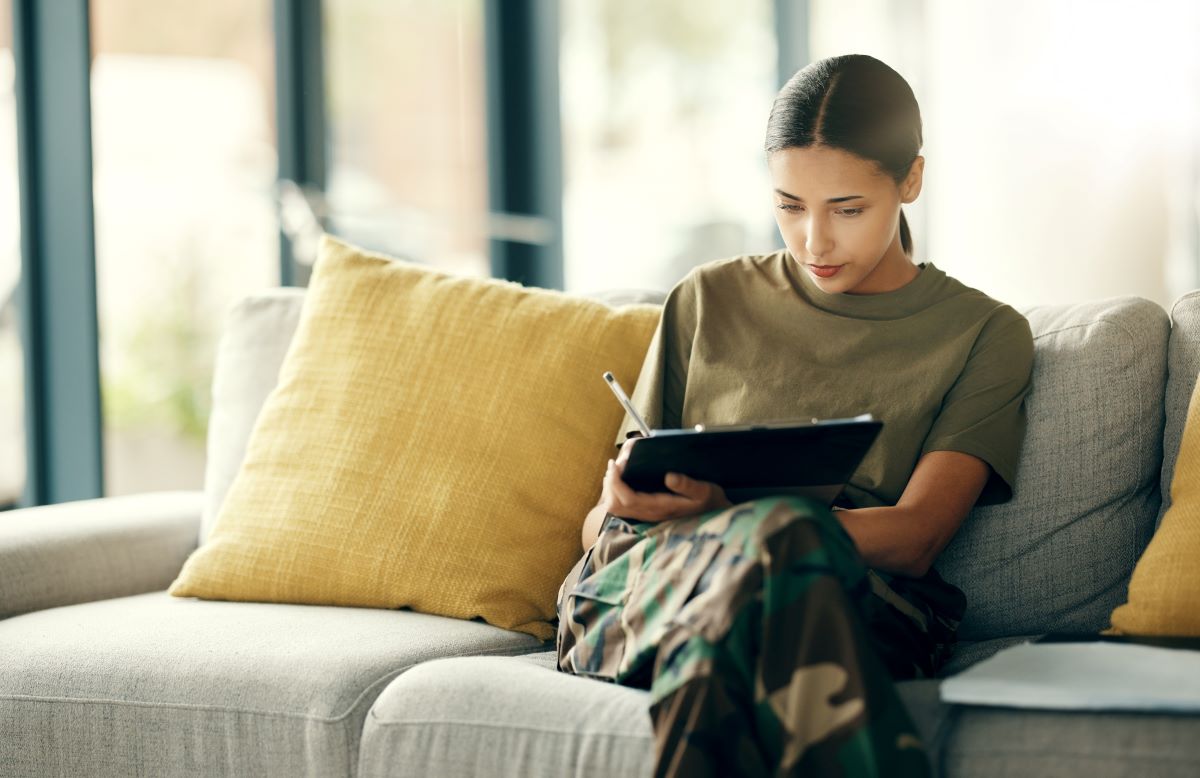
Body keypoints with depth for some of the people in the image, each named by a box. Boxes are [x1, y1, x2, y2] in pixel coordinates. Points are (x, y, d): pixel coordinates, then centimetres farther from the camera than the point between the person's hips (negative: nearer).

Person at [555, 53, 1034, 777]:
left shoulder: (985, 335, 15)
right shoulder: (710, 300, 22)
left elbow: (914, 536, -1)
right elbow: (600, 525, 22)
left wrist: (724, 511, -19)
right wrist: (619, 504, -6)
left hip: (862, 598, -1)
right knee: (777, 534, -39)